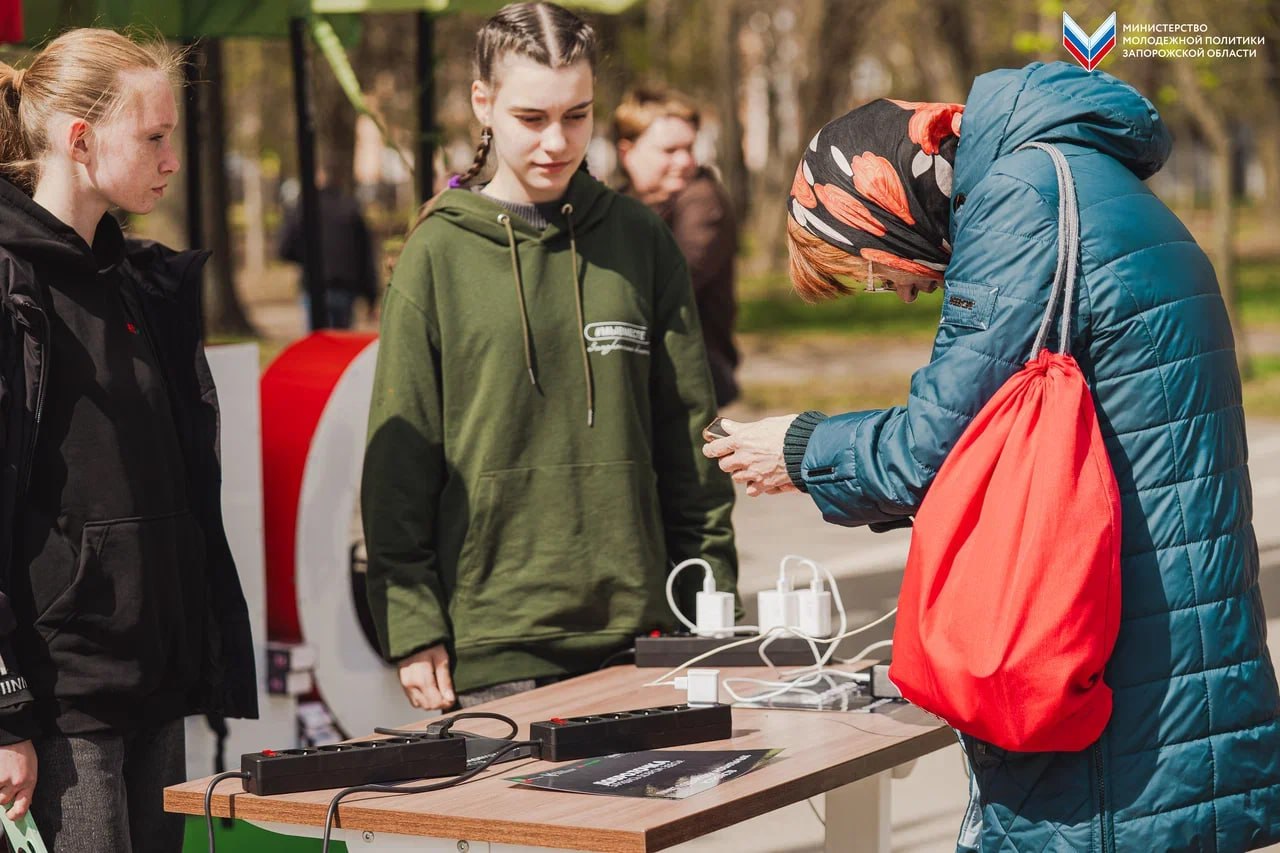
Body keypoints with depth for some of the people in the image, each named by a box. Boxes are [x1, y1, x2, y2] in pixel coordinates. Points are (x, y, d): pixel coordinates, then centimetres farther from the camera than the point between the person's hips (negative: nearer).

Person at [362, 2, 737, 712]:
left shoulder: (639, 239, 8)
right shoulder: (439, 253, 1)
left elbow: (688, 432, 10)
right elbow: (398, 456, 0)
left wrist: (711, 602, 6)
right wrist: (412, 627, -6)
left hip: (632, 628, 2)